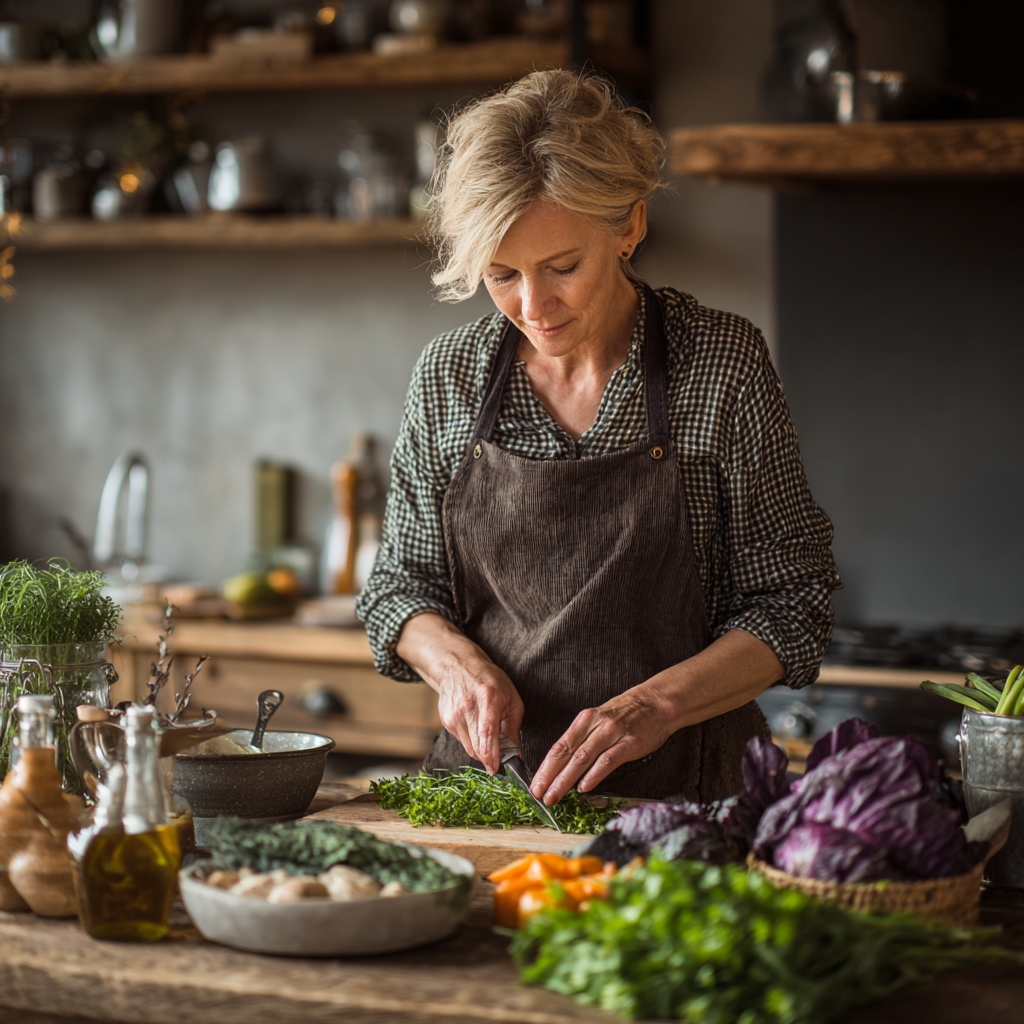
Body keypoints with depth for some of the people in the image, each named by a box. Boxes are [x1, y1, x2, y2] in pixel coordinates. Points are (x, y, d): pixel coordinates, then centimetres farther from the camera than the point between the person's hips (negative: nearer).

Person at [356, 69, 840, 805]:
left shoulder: (725, 365, -4)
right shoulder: (448, 375, 4)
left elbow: (792, 606, -2)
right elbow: (400, 585, 13)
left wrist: (654, 704, -17)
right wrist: (455, 659, -8)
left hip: (679, 792, -2)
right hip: (484, 772, 3)